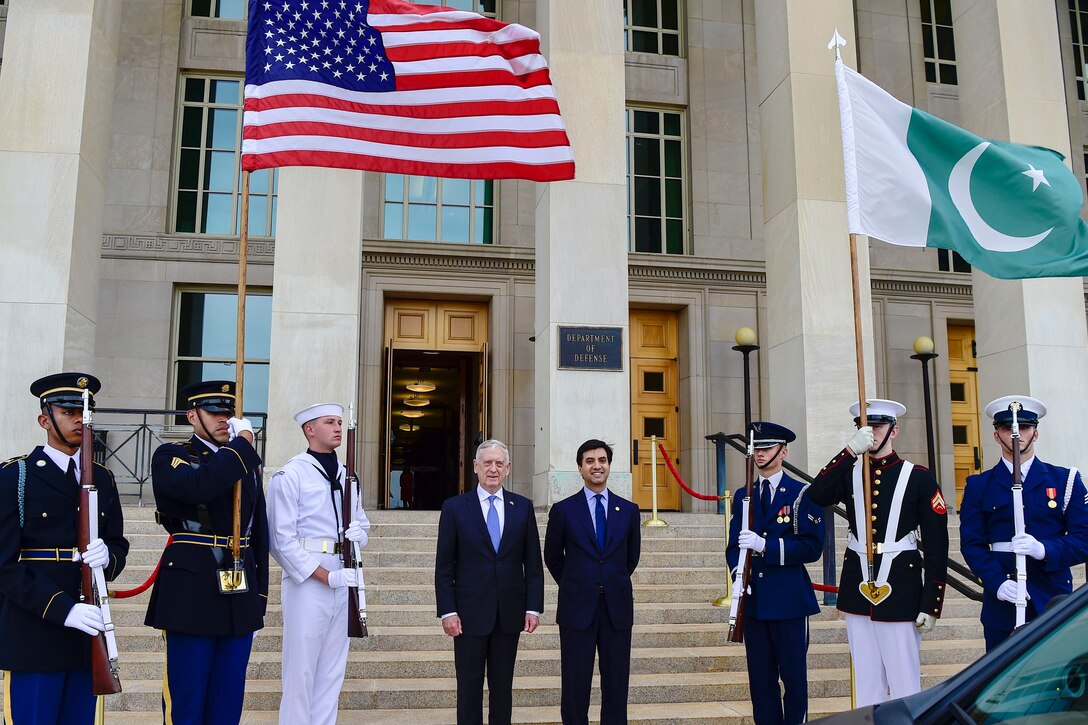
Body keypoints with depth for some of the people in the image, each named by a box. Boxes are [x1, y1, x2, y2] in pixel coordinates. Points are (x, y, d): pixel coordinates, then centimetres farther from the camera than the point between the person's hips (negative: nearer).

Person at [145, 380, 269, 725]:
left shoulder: (248, 463, 14)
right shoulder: (170, 457, -1)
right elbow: (199, 486, -24)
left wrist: (260, 591, 12)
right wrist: (242, 441, -14)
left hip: (240, 592, 5)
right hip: (192, 591, -5)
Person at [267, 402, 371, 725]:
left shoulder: (346, 475, 13)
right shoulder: (289, 476, -8)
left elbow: (362, 523, 21)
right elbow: (282, 540, -13)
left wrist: (359, 534, -4)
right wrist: (326, 576, -18)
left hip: (344, 583, 6)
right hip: (307, 583, -6)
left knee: (332, 672, 12)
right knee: (301, 671, -1)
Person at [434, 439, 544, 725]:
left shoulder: (523, 507, 5)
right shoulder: (455, 507, -1)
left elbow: (533, 563, 6)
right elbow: (444, 566, -1)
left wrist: (533, 607, 0)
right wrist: (448, 611, -8)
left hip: (509, 613, 2)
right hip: (470, 613, -2)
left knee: (503, 686, 10)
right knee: (469, 687, 6)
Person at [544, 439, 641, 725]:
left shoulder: (629, 510, 5)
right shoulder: (563, 510, 0)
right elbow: (552, 557, 11)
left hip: (617, 608, 2)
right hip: (577, 608, -2)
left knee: (616, 686, 6)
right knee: (575, 687, 3)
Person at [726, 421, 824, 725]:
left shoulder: (802, 494, -2)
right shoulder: (743, 496, 12)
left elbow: (812, 547, -10)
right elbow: (734, 545, 11)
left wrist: (765, 545, -20)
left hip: (789, 598, -4)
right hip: (753, 598, 4)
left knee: (793, 675, 3)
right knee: (760, 676, 8)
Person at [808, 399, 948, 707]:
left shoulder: (919, 478, -2)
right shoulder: (848, 474, 7)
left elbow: (937, 546, -3)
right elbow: (817, 496, -14)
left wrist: (931, 605, -7)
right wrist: (851, 450, -20)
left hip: (900, 590, -3)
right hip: (858, 589, 4)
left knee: (904, 682, 0)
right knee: (866, 683, 11)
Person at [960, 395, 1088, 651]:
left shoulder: (1065, 481, 8)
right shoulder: (979, 486, 8)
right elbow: (971, 544, 2)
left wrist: (1044, 549, -17)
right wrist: (997, 582, -14)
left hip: (1054, 601, 0)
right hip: (1001, 605, 0)